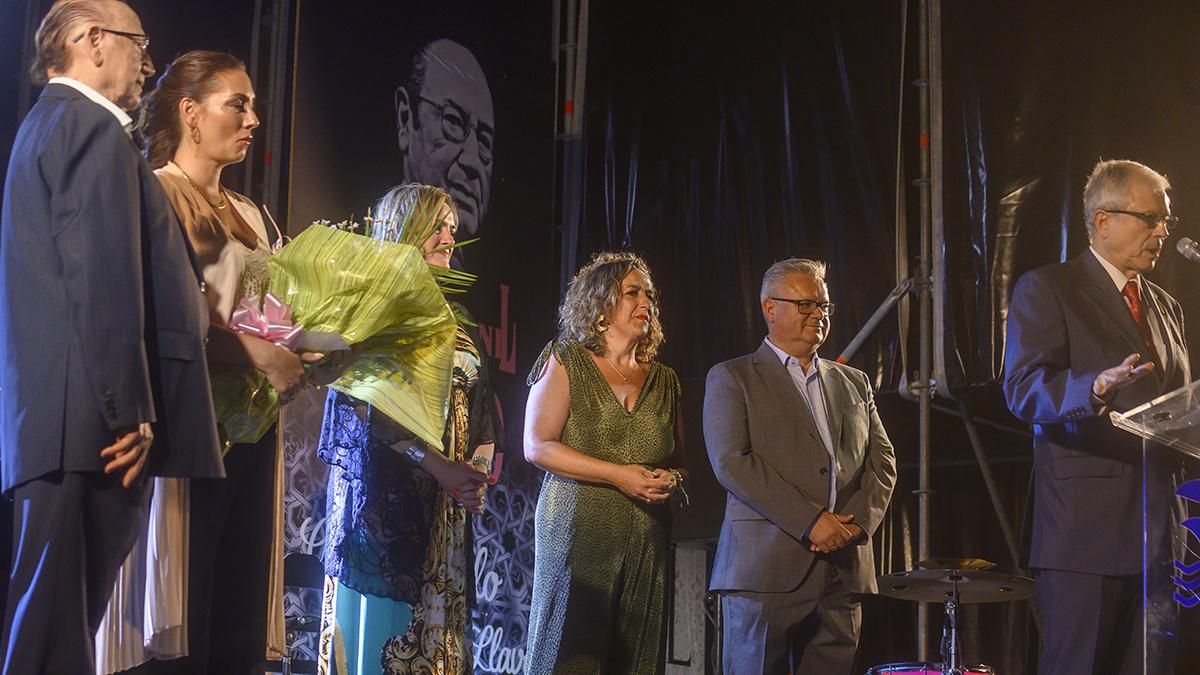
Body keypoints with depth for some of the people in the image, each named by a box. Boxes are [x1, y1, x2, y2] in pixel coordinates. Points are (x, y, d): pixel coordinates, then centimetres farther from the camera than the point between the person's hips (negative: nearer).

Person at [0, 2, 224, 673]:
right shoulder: (91, 127, -8)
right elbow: (102, 283, -17)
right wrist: (132, 410, -17)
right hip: (90, 414, -10)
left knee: (63, 611, 11)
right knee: (56, 620, -8)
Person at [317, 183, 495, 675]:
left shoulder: (456, 317, 17)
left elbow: (481, 404, 15)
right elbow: (368, 402, -15)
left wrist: (479, 469, -3)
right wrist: (440, 467, -19)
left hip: (446, 505, 6)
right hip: (387, 492, -6)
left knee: (437, 622, 6)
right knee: (382, 622, -4)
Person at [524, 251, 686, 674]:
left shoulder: (663, 380, 16)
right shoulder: (566, 363, 4)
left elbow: (680, 458, 22)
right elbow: (538, 447, -7)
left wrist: (671, 478, -3)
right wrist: (618, 475, -14)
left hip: (648, 540, 4)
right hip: (579, 531, -4)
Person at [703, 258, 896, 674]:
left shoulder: (854, 383, 22)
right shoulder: (732, 378, 5)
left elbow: (882, 462, 16)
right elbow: (731, 461, -8)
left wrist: (856, 522, -4)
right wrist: (810, 521, -14)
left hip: (844, 571, 5)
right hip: (767, 569, -4)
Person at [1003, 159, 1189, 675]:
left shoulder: (1166, 308, 22)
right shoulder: (1046, 290, -1)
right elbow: (1021, 390, -15)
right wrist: (1096, 387, -33)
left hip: (1157, 531, 6)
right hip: (1085, 529, -6)